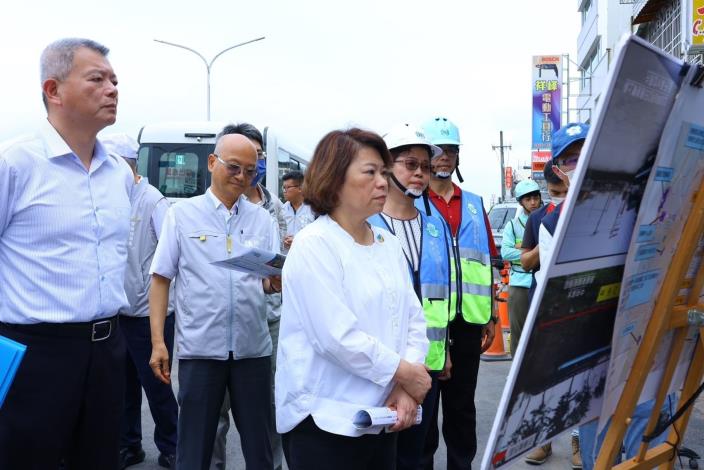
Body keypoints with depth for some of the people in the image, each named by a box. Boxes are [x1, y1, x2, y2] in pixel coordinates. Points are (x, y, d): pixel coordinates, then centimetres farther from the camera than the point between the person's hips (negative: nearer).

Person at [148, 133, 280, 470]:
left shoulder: (262, 219, 9)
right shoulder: (182, 214, 3)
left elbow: (272, 284, 6)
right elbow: (161, 279, 2)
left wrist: (277, 280, -18)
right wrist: (158, 341, -5)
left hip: (252, 347, 2)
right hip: (199, 348, -2)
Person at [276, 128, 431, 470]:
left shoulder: (388, 244, 10)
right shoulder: (314, 245, -13)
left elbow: (414, 319, 6)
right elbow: (337, 336, -21)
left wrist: (406, 388, -8)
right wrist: (403, 372, -12)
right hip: (326, 420, -7)